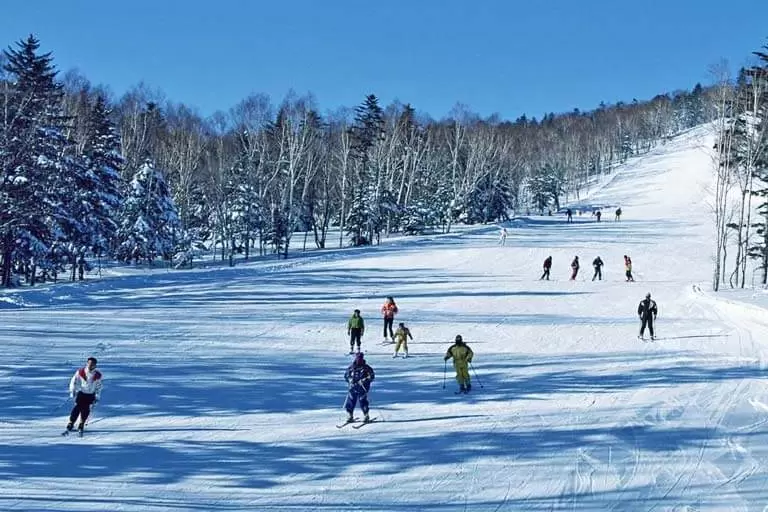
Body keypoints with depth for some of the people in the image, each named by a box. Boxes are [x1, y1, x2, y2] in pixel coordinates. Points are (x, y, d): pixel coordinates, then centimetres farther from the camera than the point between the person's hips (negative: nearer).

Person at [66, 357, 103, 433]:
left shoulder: (98, 375, -6)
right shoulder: (80, 372, -12)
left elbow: (98, 387, 6)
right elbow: (74, 381, -2)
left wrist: (97, 397, 2)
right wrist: (72, 391, -9)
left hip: (90, 395, 1)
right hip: (81, 393, -1)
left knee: (86, 409, -7)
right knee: (77, 407, -14)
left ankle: (81, 425, 8)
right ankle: (70, 424, -7)